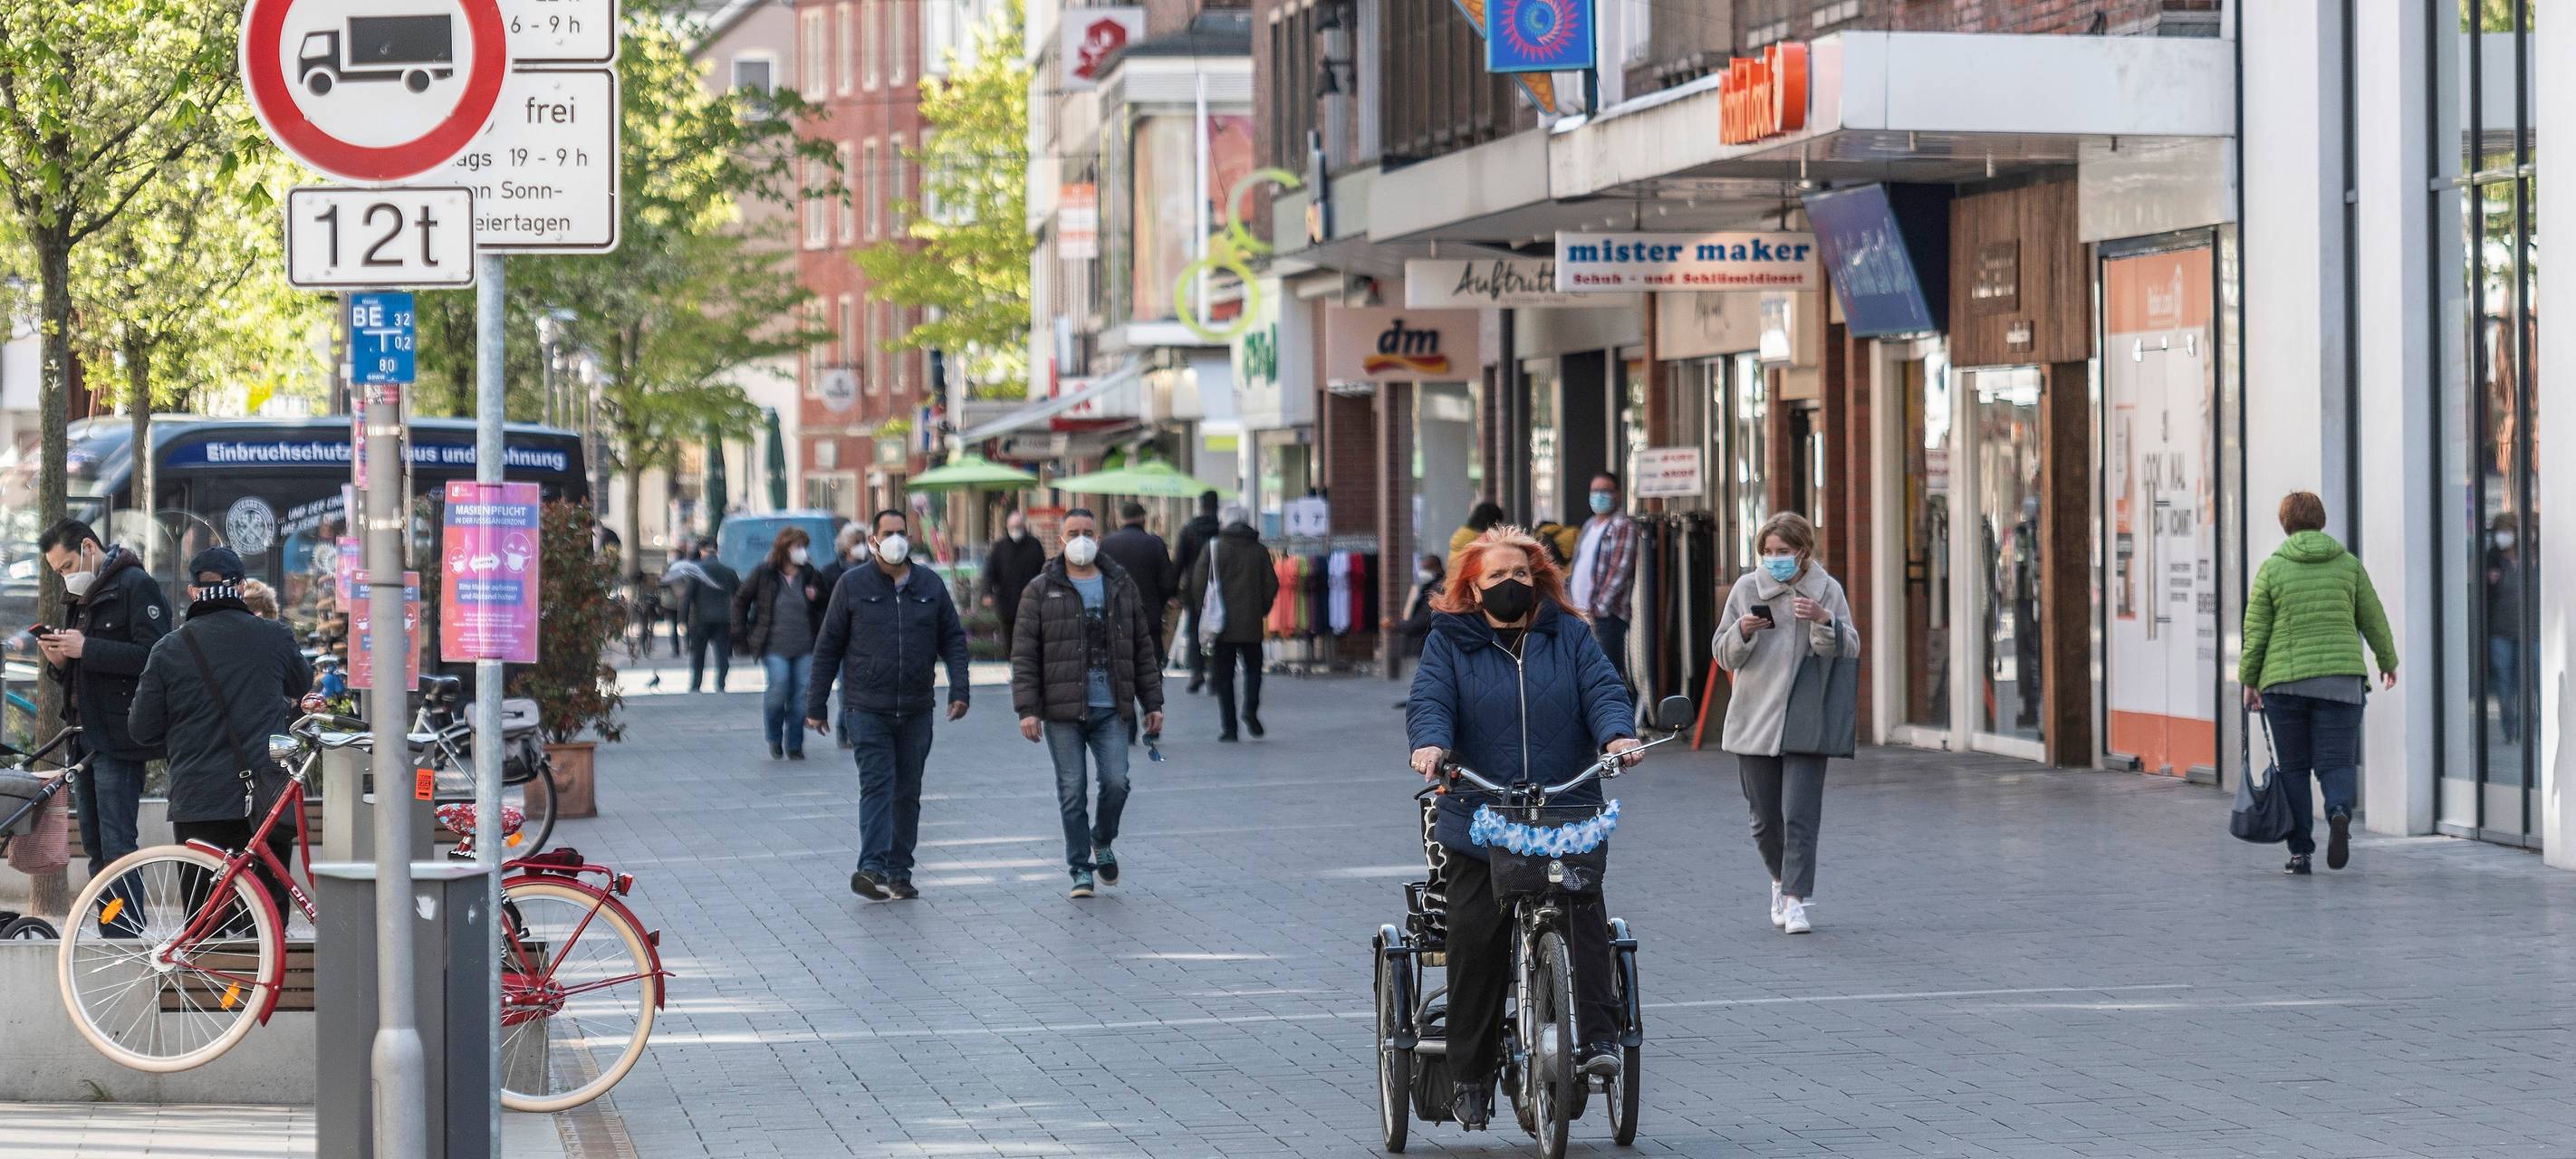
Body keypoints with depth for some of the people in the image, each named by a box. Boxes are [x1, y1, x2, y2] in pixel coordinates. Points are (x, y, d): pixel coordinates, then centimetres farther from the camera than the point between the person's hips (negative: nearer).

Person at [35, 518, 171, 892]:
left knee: (116, 847, -12)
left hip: (118, 739, -9)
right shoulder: (84, 597, 21)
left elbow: (153, 656, -20)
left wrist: (86, 649, -20)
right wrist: (59, 662, 3)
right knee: (95, 847, 9)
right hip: (86, 740, 9)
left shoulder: (136, 585, -7)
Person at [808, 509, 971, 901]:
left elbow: (953, 639, 11)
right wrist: (816, 705, 2)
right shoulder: (852, 585, 1)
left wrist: (959, 689, -3)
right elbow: (828, 646, 4)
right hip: (867, 708, -3)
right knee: (877, 784, -15)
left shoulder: (931, 585, 8)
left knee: (908, 792, 6)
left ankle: (899, 873, 11)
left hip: (917, 710, 3)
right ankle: (872, 868, -23)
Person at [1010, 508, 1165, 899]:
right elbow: (1024, 656, -2)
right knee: (1072, 792, 0)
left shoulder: (1121, 585, 10)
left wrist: (1152, 703, 8)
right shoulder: (1041, 591, 1)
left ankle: (1103, 841, 20)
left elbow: (1143, 649, 13)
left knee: (1116, 782, -8)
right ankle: (1081, 870, 9)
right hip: (1062, 712, -2)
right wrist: (1027, 709, -11)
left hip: (1111, 709, 2)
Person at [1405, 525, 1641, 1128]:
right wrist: (1430, 742, -25)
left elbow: (1602, 689, 2)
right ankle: (1470, 1074, 7)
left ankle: (1597, 1038, -17)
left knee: (1585, 919, -19)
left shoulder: (1568, 636, 13)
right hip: (1478, 821, -1)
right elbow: (1430, 700, -3)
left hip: (1567, 817, 1)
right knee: (1475, 944, -3)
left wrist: (1616, 734, -19)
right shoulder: (1450, 643, 9)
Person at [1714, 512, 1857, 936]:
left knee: (1800, 814, -12)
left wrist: (1823, 620, -21)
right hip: (1755, 721, 2)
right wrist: (1742, 632, -13)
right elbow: (1724, 655, 8)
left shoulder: (1827, 590, 2)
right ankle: (1781, 880, 34)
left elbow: (1850, 647, -4)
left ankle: (1795, 900, -11)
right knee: (1765, 817, 9)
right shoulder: (1747, 589, 6)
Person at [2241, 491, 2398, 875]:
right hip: (2341, 680, 1)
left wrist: (2249, 680, 8)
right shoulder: (2349, 564, 4)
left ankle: (2300, 852, 4)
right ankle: (2339, 814, -29)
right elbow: (2374, 620, 11)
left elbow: (2256, 632, -1)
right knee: (2336, 764, 2)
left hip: (2284, 682, -1)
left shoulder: (2272, 568, -1)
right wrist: (2388, 661, 27)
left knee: (2293, 770, 9)